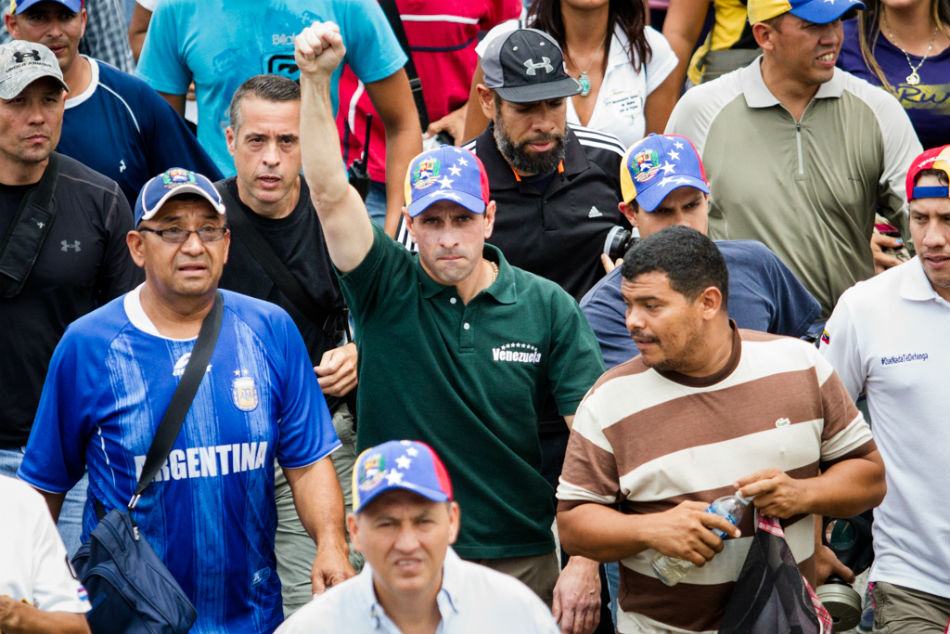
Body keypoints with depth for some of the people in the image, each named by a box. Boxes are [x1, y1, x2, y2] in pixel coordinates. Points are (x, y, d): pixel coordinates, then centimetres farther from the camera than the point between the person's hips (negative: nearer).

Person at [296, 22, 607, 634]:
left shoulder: (547, 307, -2)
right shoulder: (387, 291, -2)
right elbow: (330, 192, -15)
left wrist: (584, 566, -10)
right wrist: (316, 80, -26)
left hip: (523, 561, 1)